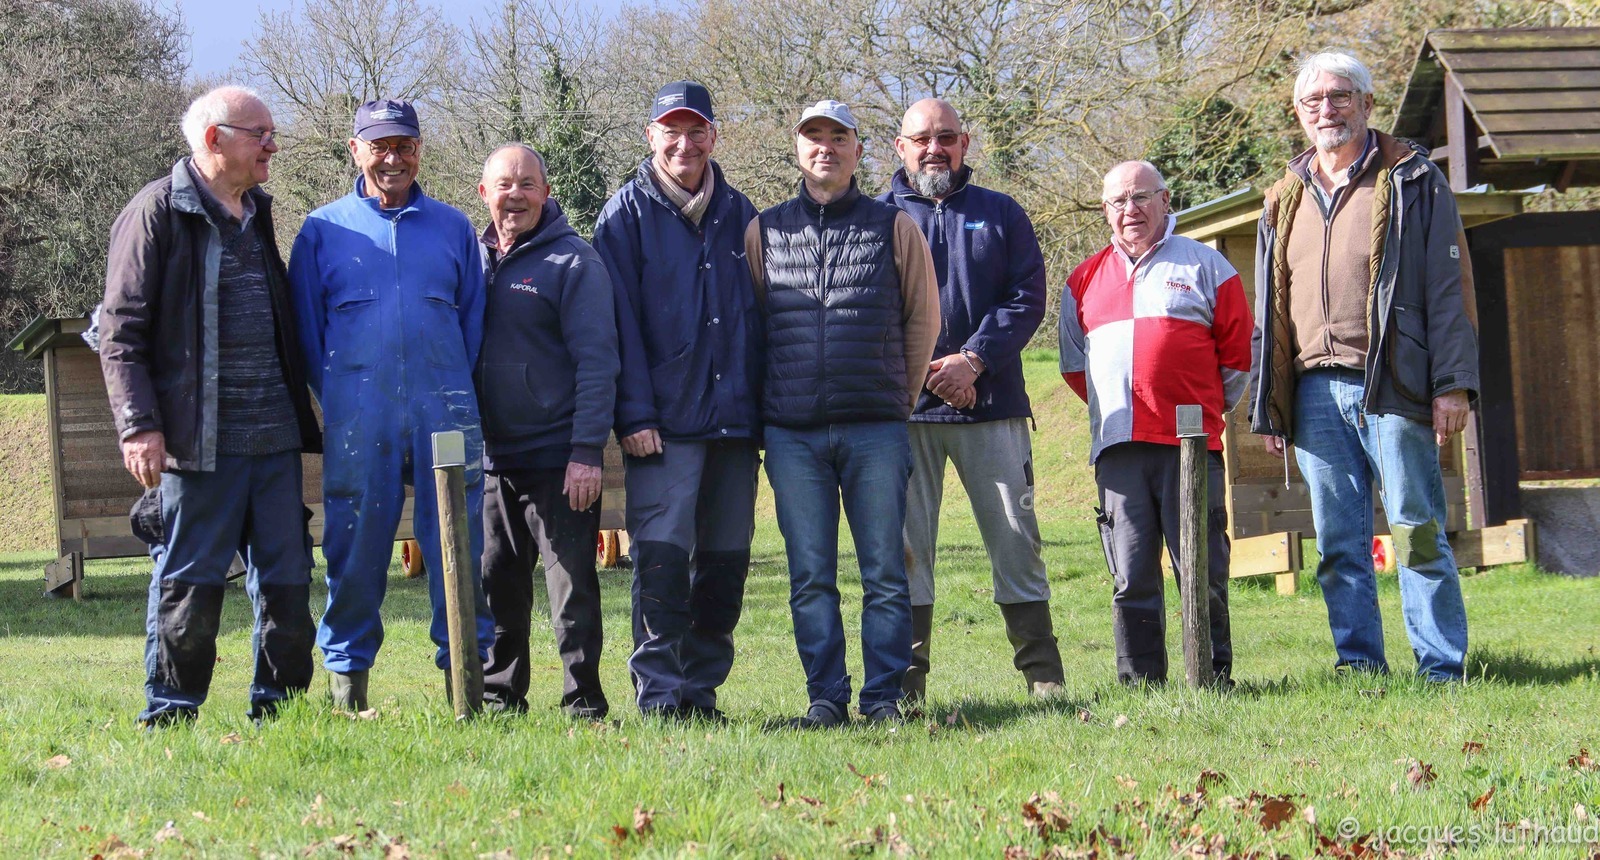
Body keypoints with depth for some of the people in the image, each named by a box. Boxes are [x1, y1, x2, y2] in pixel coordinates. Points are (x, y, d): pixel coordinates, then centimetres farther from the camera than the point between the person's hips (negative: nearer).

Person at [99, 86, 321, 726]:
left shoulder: (257, 215, 19)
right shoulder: (157, 213, -4)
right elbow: (121, 332, -7)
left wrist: (301, 422, 22)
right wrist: (139, 426, -16)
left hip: (273, 440, 7)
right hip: (196, 441, -6)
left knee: (287, 581, 6)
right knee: (189, 585, -2)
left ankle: (278, 711, 17)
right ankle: (167, 721, 9)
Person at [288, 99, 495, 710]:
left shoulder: (452, 227, 13)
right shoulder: (323, 230, 9)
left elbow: (474, 320, 14)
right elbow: (305, 329, 11)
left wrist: (456, 398, 6)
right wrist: (339, 400, 7)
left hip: (445, 418, 1)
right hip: (357, 425, -1)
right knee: (355, 548, 1)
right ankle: (346, 678, 10)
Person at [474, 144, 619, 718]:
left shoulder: (574, 262, -4)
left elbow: (596, 362, -9)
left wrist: (587, 452, -17)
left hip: (558, 459, -5)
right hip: (490, 457, 5)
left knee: (572, 582, -3)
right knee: (495, 584, 11)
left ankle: (584, 703, 2)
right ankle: (499, 695, 22)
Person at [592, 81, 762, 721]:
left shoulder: (738, 214, 15)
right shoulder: (627, 213, 4)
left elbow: (759, 315, 17)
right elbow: (620, 321, -3)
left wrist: (763, 411, 9)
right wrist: (635, 414, -11)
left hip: (734, 421, 4)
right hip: (663, 423, -4)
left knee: (725, 561, 6)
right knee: (661, 556, -10)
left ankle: (702, 687, 15)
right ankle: (661, 694, -5)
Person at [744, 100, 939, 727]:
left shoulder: (893, 227, 8)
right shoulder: (764, 233, 11)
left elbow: (922, 318, 13)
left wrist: (898, 398, 11)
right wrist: (774, 400, 13)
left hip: (876, 432, -1)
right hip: (793, 435, 1)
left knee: (885, 573, 0)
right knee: (810, 576, 2)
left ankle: (883, 695, 6)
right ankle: (826, 696, 8)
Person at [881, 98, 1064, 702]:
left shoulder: (1001, 214, 13)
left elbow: (1027, 297, 2)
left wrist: (974, 360, -12)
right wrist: (919, 369, -11)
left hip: (992, 404, 1)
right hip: (905, 409, -1)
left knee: (1015, 540, 0)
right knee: (905, 545, 0)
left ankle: (1043, 678, 4)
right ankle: (906, 684, 4)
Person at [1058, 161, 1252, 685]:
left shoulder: (1204, 266, 8)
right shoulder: (1085, 280, 17)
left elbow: (1238, 349, 9)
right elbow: (1074, 363, 24)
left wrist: (1208, 407, 7)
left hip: (1190, 444, -3)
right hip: (1118, 449, 3)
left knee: (1202, 572, -2)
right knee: (1131, 578, 2)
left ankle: (1213, 679, 3)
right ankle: (1139, 684, 6)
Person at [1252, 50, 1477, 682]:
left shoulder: (1411, 180, 4)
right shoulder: (1285, 200, 19)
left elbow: (1449, 286, -1)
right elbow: (1268, 312, 19)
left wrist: (1452, 384, -10)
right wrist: (1268, 406, 12)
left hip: (1392, 386, -5)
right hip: (1315, 391, 5)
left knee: (1417, 532, -5)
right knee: (1338, 543, 5)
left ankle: (1441, 670, 0)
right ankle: (1360, 667, 10)